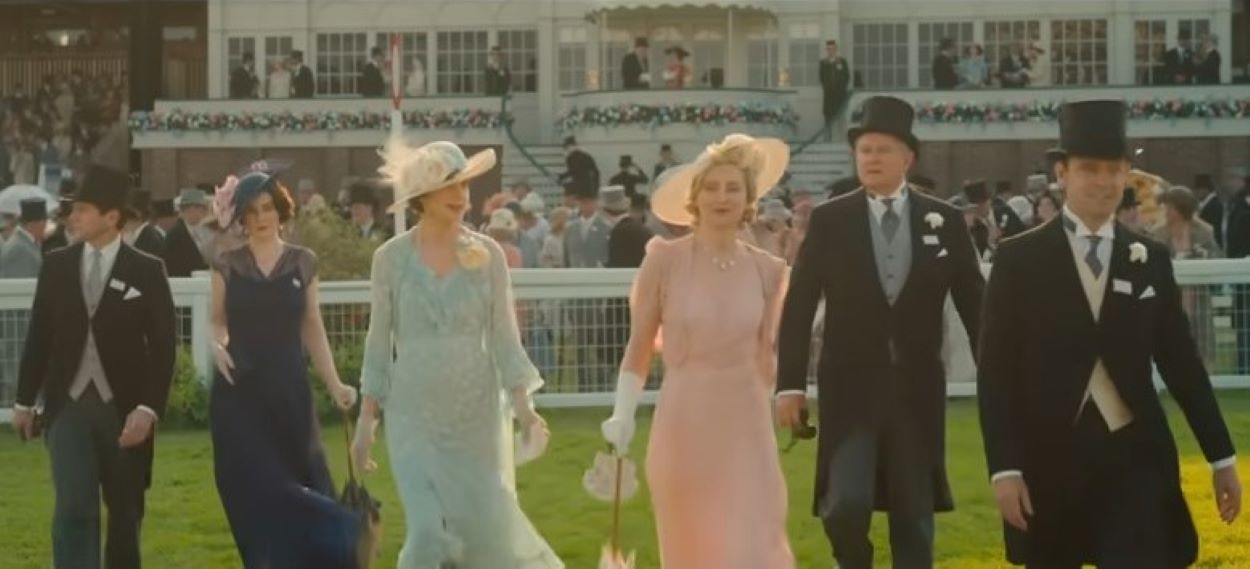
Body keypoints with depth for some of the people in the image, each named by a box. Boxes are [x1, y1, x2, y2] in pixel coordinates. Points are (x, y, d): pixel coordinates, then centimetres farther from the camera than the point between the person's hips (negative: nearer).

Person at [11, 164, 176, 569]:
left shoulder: (146, 271, -4)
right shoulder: (56, 265, 4)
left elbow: (163, 346, -5)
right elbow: (38, 337, 10)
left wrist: (148, 408, -14)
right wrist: (24, 401, 10)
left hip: (123, 408, -1)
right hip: (68, 404, 1)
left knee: (125, 513, 11)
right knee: (74, 508, -11)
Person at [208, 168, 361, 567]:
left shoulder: (303, 262, 5)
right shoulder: (227, 265, 4)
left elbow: (312, 329, 6)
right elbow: (216, 323, 7)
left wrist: (334, 385, -3)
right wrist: (217, 345, -16)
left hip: (288, 388, 1)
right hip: (239, 391, 0)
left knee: (300, 485, -2)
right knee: (256, 492, -4)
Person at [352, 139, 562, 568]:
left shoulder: (487, 254, -2)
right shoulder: (391, 258, -3)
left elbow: (503, 335, 0)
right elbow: (379, 342, 3)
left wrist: (521, 402, -12)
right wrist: (366, 419, 3)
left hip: (476, 411, 1)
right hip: (415, 415, -1)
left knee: (486, 528, 3)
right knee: (428, 533, -10)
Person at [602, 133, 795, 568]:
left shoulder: (767, 271, 2)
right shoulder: (664, 261, -5)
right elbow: (639, 350, -1)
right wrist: (622, 416, -9)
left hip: (746, 430, 2)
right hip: (683, 429, -1)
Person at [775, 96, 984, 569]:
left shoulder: (945, 222, 2)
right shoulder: (829, 220, -1)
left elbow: (975, 306, 4)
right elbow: (797, 308, -1)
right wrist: (789, 385, -8)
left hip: (917, 391, 1)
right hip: (850, 389, -1)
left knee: (914, 518, 5)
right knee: (846, 506, -14)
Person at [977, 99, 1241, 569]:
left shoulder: (1151, 260, 6)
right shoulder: (1019, 260, -2)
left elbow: (1182, 363, 10)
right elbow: (995, 372, -5)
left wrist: (1221, 457, 10)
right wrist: (1004, 468, -11)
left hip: (1135, 457, 1)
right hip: (1048, 459, -1)